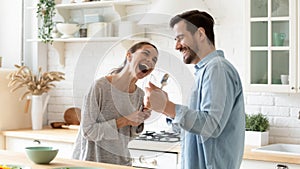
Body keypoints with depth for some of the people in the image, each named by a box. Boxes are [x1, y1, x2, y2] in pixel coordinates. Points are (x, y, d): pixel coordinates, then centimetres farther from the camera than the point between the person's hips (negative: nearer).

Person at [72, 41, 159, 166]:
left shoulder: (139, 94, 0)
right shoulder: (101, 86, -18)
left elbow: (127, 136, 8)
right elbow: (87, 131, -19)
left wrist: (138, 122, -11)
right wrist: (125, 120, -22)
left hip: (122, 161, 6)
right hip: (92, 160, -5)